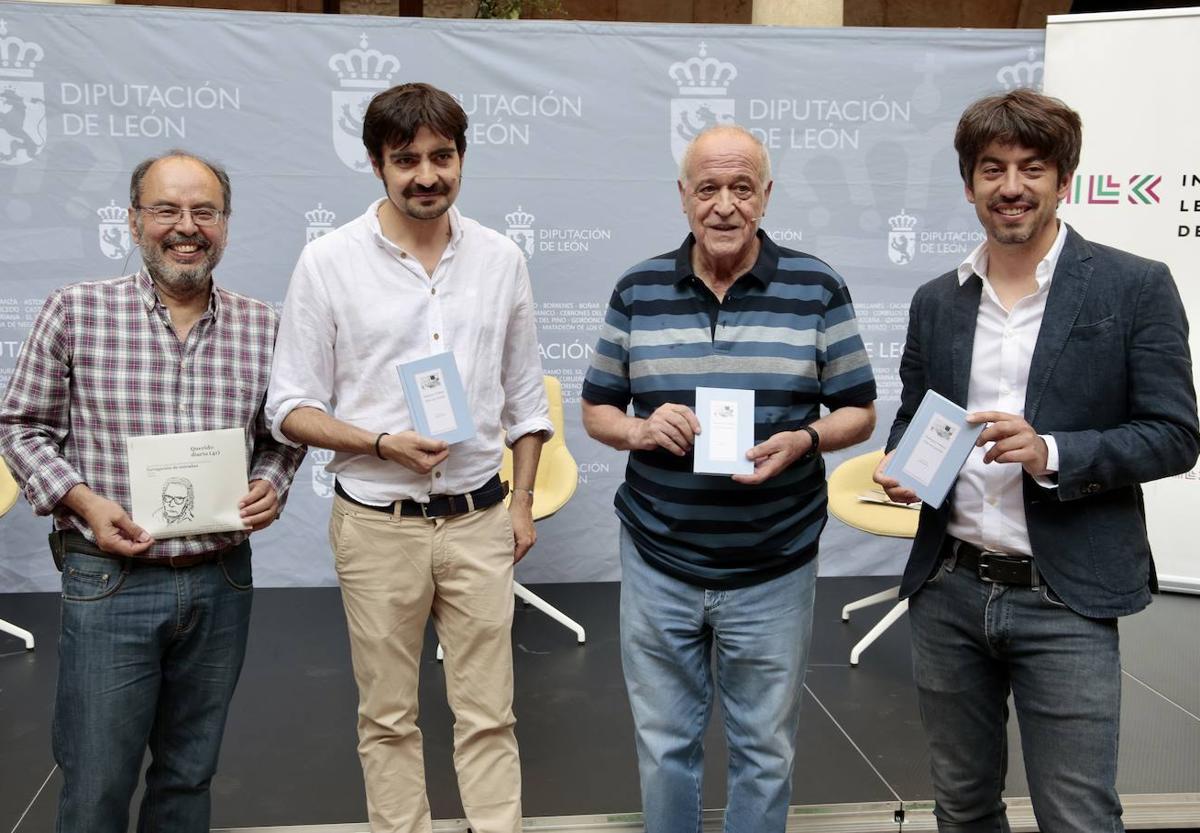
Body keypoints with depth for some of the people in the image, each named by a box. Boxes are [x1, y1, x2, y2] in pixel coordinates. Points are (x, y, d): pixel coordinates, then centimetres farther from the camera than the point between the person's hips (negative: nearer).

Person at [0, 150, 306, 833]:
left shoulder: (262, 326, 4)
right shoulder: (76, 310, -4)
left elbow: (282, 434, 14)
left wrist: (273, 485, -5)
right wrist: (81, 500, -12)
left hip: (222, 580, 3)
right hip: (110, 580, -3)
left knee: (190, 775, 17)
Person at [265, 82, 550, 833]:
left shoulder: (500, 258, 3)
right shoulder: (328, 263, -5)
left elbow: (525, 395, 10)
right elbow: (291, 407, -4)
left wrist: (523, 502, 8)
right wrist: (383, 444, -18)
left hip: (479, 518, 2)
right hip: (377, 522, -1)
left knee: (488, 713, 7)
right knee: (389, 716, 11)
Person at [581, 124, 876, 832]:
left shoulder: (817, 289, -3)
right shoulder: (638, 291, 2)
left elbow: (858, 413, 1)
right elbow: (598, 411, 8)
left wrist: (802, 441, -19)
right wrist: (639, 429, -14)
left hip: (774, 570, -1)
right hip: (657, 565, 1)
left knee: (765, 753, 14)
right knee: (665, 746, 14)